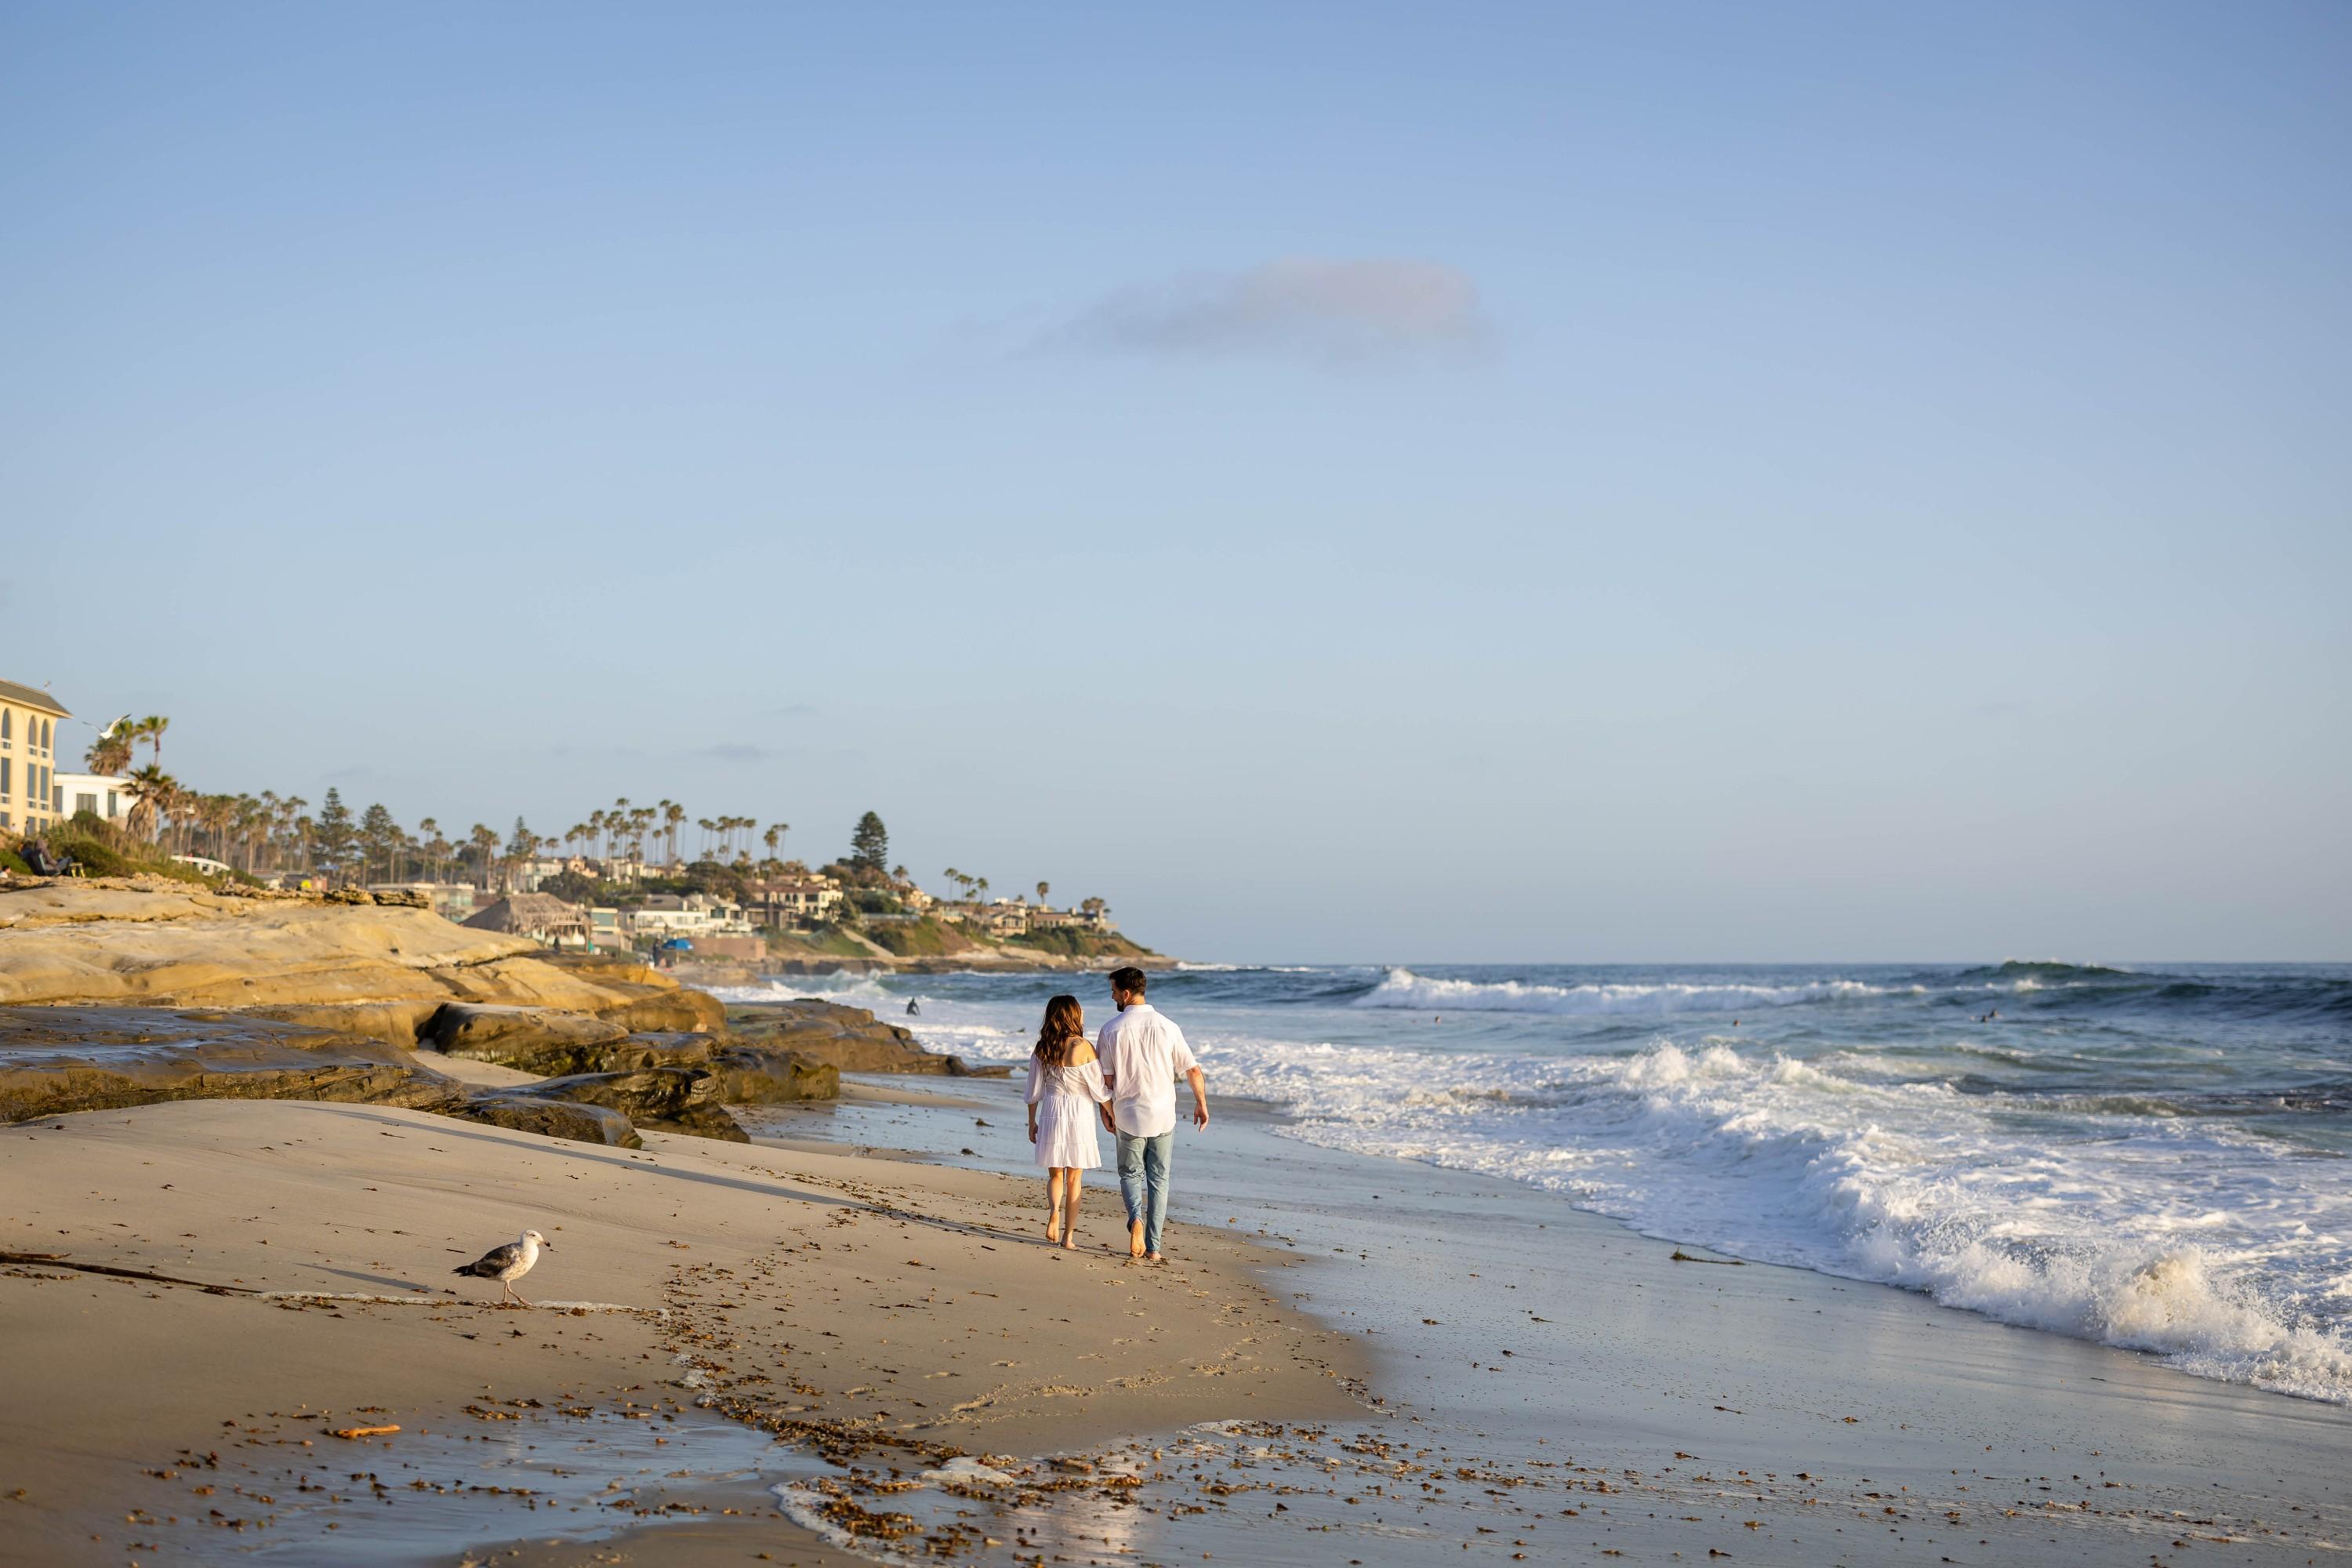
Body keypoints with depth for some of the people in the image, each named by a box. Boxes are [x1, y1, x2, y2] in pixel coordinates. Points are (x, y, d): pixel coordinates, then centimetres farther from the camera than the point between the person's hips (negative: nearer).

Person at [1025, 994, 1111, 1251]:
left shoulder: (1041, 1049, 1)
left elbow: (1034, 1092, 6)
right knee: (1074, 1178, 7)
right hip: (1079, 1114, -3)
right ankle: (1069, 1236, 9)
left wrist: (1032, 1122, 16)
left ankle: (1054, 1210, -13)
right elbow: (1099, 1090, -9)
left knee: (1055, 1173, 16)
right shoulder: (1082, 1047, -12)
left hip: (1051, 1113, 3)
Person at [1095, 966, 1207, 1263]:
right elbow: (1193, 1070, -1)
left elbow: (1106, 1079, -3)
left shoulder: (1112, 1030, -8)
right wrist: (1201, 1104, 13)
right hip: (1163, 1116, 1)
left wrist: (1107, 1112, 11)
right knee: (1158, 1180, 10)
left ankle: (1136, 1218, -14)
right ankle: (1153, 1248, 8)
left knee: (1130, 1174, 15)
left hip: (1128, 1116, -1)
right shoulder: (1167, 1026, -5)